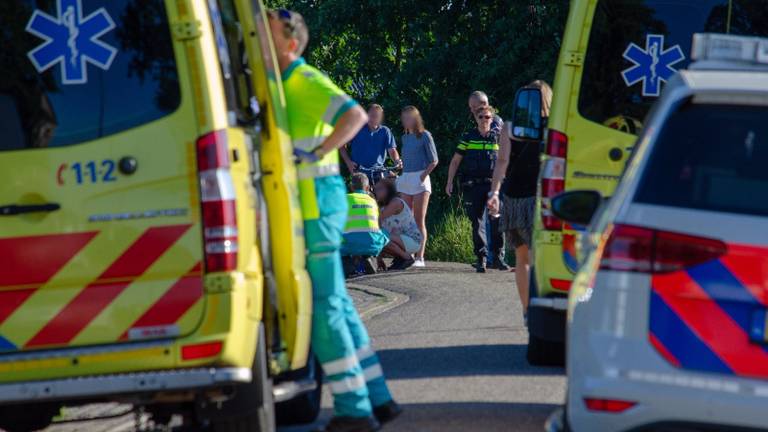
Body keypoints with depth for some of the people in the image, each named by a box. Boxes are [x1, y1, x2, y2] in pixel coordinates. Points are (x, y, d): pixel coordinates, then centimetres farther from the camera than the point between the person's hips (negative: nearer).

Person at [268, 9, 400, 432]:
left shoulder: (305, 82, -11)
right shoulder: (282, 85, 18)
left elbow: (355, 115, -25)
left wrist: (313, 153, -26)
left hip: (316, 199, -10)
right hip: (312, 202, 10)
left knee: (324, 305, -8)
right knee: (336, 303, 12)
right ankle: (376, 398, 17)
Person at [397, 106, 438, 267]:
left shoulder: (424, 136, -2)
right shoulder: (405, 138, 15)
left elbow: (434, 160, -4)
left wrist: (424, 175, -13)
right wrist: (403, 175, 7)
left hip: (420, 179, -6)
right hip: (405, 179, 6)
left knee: (419, 221, -7)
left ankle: (420, 257, -8)